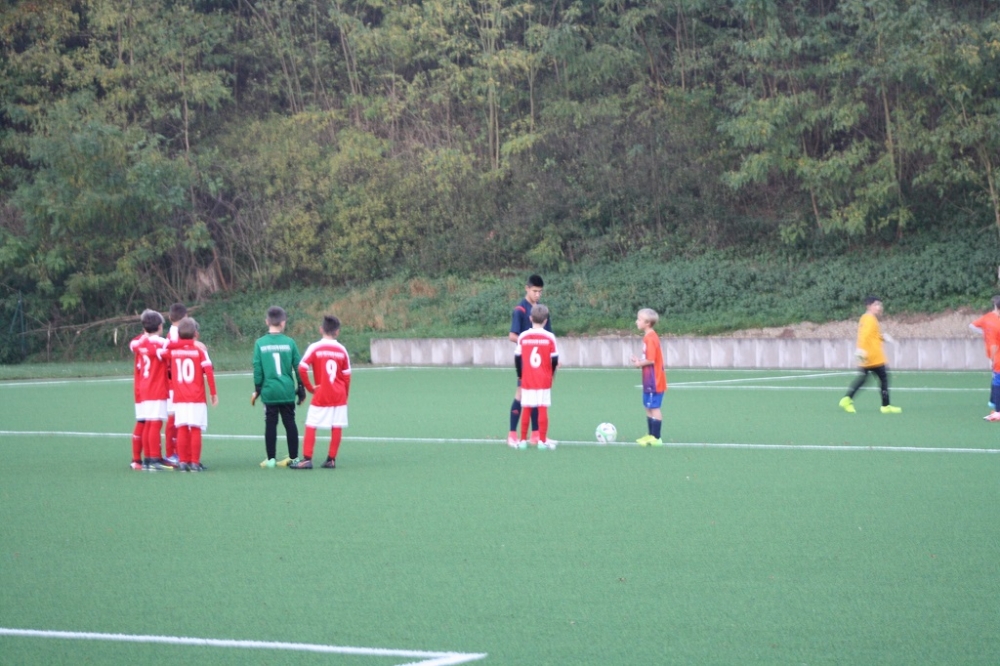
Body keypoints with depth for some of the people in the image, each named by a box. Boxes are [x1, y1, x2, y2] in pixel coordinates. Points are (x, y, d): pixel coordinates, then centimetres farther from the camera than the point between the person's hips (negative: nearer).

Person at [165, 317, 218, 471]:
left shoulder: (172, 349, 4)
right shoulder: (199, 348, -4)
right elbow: (209, 371, -8)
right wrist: (213, 393, -4)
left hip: (179, 398, 2)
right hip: (197, 397, -2)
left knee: (182, 429, 4)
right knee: (196, 430, -1)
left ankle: (183, 462, 2)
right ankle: (195, 463, -3)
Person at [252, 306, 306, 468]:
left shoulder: (260, 343, -4)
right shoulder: (289, 342, -3)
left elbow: (257, 369, -3)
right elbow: (298, 367, 1)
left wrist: (257, 389, 8)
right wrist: (301, 388, 12)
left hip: (269, 392, -1)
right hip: (287, 391, 1)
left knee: (270, 424, 5)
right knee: (290, 423, 9)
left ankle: (270, 459, 6)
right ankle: (293, 457, 13)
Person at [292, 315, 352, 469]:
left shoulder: (315, 348, -7)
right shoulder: (342, 350, 2)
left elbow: (301, 368, -15)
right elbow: (347, 375, 6)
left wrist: (310, 387, -4)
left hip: (321, 396, -3)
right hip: (339, 396, 3)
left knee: (311, 426, 2)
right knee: (337, 427, 7)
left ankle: (307, 459, -5)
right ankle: (331, 459, 8)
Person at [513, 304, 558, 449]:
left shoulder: (522, 337, 0)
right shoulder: (549, 337, -5)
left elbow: (517, 358, 5)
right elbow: (555, 360, -2)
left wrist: (520, 376, 17)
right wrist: (551, 374, 16)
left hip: (527, 381, 2)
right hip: (544, 381, -2)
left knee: (526, 410, 8)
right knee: (543, 409, -1)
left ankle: (522, 440, 11)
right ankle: (542, 441, -2)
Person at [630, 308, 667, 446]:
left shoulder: (650, 339, -19)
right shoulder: (650, 337, 12)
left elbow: (651, 360, -24)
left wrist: (639, 363, -9)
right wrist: (639, 360, 8)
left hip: (654, 381, -10)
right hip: (650, 381, 10)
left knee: (654, 408, -5)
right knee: (649, 408, 16)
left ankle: (656, 438, 0)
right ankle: (651, 435, 24)